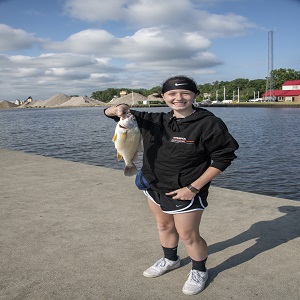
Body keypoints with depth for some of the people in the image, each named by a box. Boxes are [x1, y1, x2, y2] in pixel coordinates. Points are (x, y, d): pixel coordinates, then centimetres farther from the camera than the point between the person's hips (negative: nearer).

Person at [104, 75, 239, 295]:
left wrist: (193, 188, -19)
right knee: (164, 226, 23)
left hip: (185, 193, -6)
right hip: (154, 187, 6)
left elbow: (223, 157, -15)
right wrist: (118, 109, -23)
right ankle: (170, 260, 49)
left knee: (188, 236, 6)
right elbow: (109, 113, 4)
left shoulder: (209, 123, -18)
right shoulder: (155, 121, -1)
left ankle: (199, 272, 34)